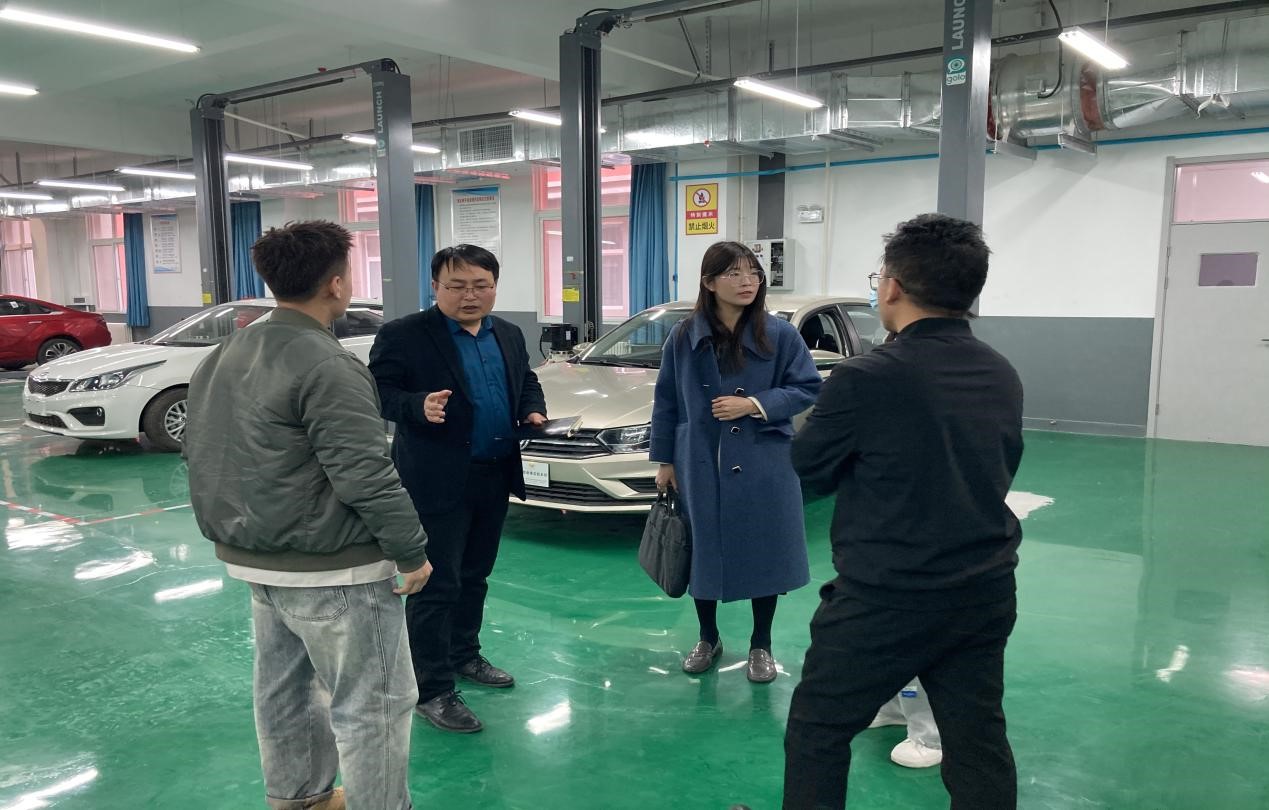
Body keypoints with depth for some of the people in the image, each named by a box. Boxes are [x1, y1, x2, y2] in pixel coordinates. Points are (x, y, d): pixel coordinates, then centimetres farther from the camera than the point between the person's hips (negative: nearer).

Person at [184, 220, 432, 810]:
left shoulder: (225, 355, 9)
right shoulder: (325, 365, -21)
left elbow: (210, 457, 16)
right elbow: (365, 476, -25)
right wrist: (412, 553, -16)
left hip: (252, 559, 10)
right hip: (329, 570, -10)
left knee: (284, 689, 22)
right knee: (370, 703, 1)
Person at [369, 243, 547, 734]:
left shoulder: (509, 336, 11)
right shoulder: (403, 336, -9)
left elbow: (527, 382, 21)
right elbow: (378, 392, -12)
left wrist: (533, 412, 1)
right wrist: (419, 405, -30)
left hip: (494, 480, 7)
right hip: (436, 483, -7)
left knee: (474, 578, 20)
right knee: (435, 586, -1)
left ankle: (464, 655, 37)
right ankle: (432, 690, 8)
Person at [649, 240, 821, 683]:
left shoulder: (779, 334, -4)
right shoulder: (684, 337, -1)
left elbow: (807, 388, -2)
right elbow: (666, 401, 6)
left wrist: (754, 405, -15)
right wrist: (665, 460, 6)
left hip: (763, 466, -1)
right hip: (702, 465, 1)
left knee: (763, 555, 6)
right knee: (703, 552, 10)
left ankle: (761, 646, 27)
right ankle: (708, 639, 33)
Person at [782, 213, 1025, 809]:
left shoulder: (867, 379, -20)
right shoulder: (1003, 377, 1)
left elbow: (807, 468, -6)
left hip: (885, 600, -6)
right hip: (986, 597, 7)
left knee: (816, 731, 12)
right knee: (979, 746, 16)